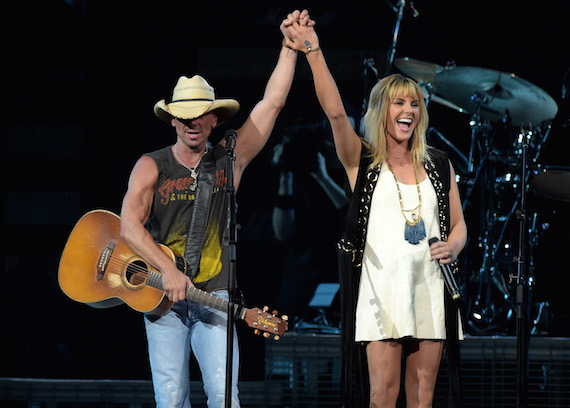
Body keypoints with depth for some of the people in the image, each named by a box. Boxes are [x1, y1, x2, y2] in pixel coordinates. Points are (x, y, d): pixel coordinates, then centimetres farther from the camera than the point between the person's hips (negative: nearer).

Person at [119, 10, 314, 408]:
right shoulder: (152, 167, 2)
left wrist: (291, 47, -1)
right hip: (161, 296, 0)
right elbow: (130, 226, -11)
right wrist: (168, 270, -23)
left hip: (214, 296, 0)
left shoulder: (229, 160, 5)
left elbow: (272, 103, 3)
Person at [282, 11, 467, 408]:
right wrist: (314, 53, -25)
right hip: (381, 284, -4)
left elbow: (458, 224, 18)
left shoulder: (439, 166, 14)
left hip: (429, 285, 4)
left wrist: (452, 247, -6)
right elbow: (335, 112, -13)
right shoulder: (362, 161, 2)